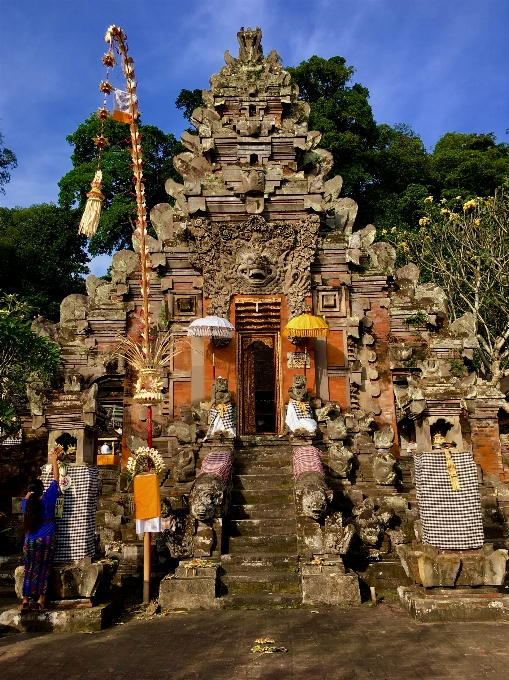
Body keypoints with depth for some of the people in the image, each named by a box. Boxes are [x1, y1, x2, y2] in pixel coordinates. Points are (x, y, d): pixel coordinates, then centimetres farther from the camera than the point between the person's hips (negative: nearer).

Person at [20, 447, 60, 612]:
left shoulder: (26, 503, 0)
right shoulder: (47, 499, -9)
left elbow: (28, 494, 27)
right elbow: (56, 478, -3)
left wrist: (35, 484, 35)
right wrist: (54, 459, 5)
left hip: (30, 541, 3)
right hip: (46, 540, -2)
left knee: (29, 570, 9)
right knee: (43, 570, 4)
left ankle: (25, 601, 5)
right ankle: (41, 601, 2)